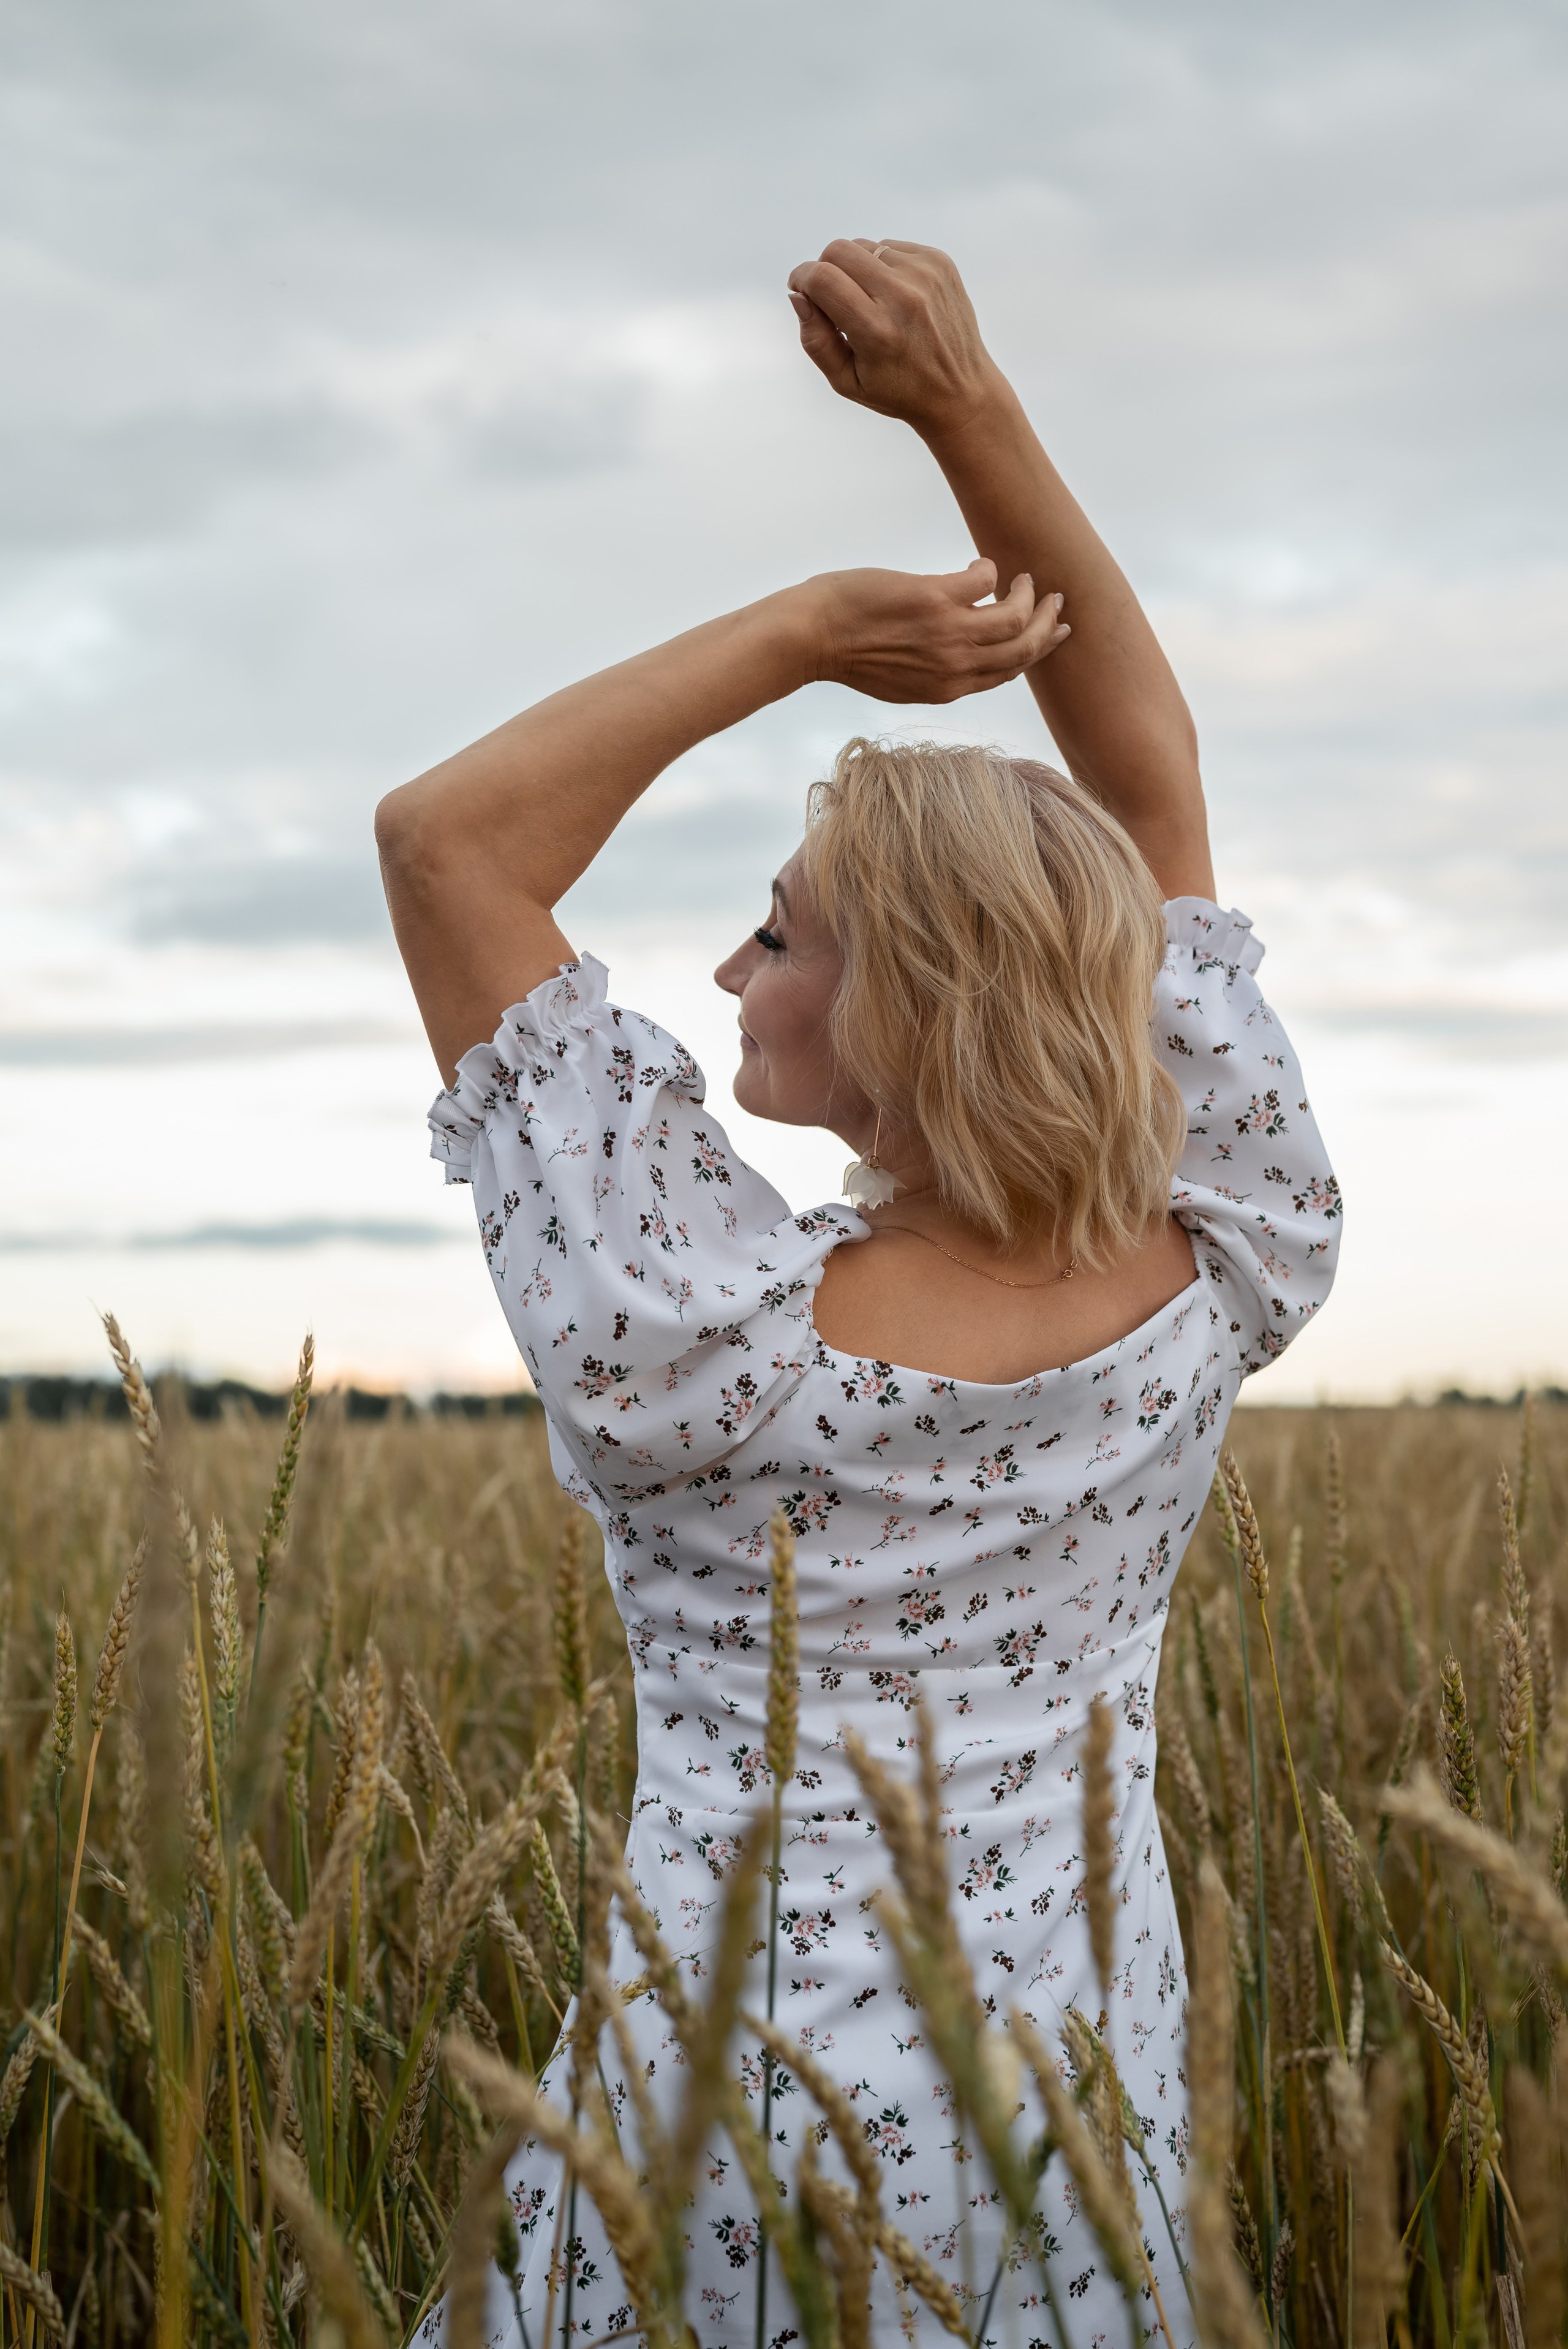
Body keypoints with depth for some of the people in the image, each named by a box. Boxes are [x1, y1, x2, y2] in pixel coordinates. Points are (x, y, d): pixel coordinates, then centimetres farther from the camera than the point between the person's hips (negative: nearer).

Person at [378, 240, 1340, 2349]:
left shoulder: (714, 1342, -21)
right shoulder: (1215, 1294, -10)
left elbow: (446, 841, -15)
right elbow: (1152, 785, -2)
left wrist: (806, 628, -16)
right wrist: (971, 407, -7)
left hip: (740, 2148, -4)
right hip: (1081, 2138, 4)